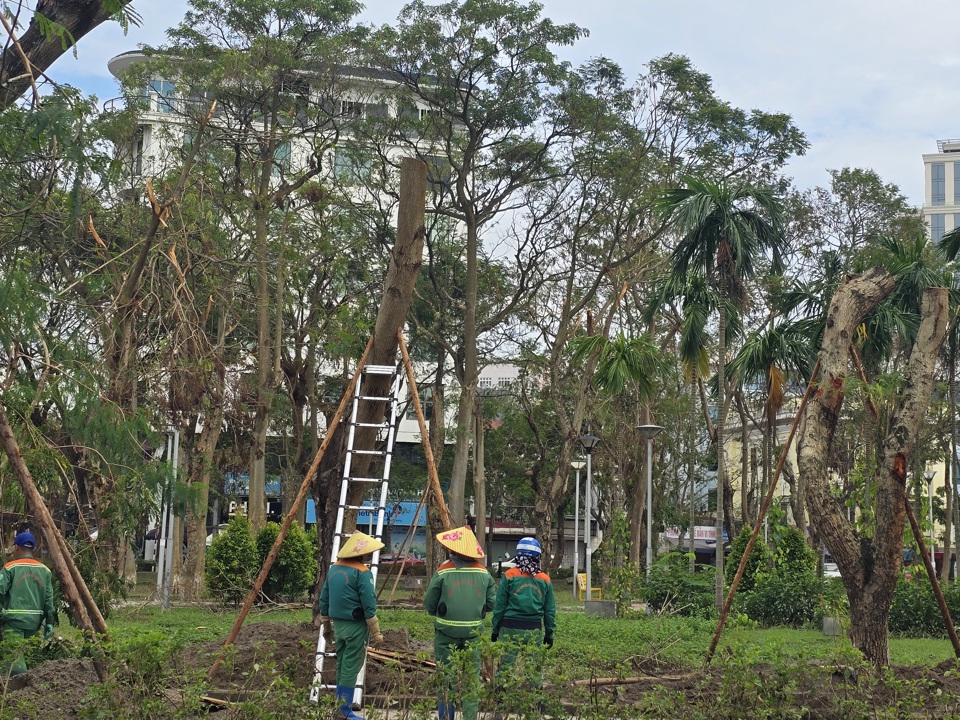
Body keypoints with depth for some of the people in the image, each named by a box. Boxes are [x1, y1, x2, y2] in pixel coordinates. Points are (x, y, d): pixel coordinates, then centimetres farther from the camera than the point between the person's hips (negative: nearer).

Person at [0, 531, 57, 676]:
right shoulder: (45, 570, 9)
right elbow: (49, 599, 7)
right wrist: (49, 622, 9)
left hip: (13, 620, -5)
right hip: (35, 621, 5)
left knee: (14, 655, -7)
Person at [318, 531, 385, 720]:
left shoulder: (333, 569, 8)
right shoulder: (362, 573, -15)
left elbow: (324, 600, 14)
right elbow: (369, 606, -17)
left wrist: (326, 625, 24)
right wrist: (376, 632, -11)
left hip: (338, 623, 7)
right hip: (355, 625, -7)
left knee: (341, 665, 16)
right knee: (350, 667, -2)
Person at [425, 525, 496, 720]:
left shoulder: (443, 572, -9)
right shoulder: (483, 573, -1)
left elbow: (429, 605, -4)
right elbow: (492, 603, 3)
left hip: (447, 631, -2)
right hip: (473, 632, 2)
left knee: (446, 675, 6)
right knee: (472, 676, 9)